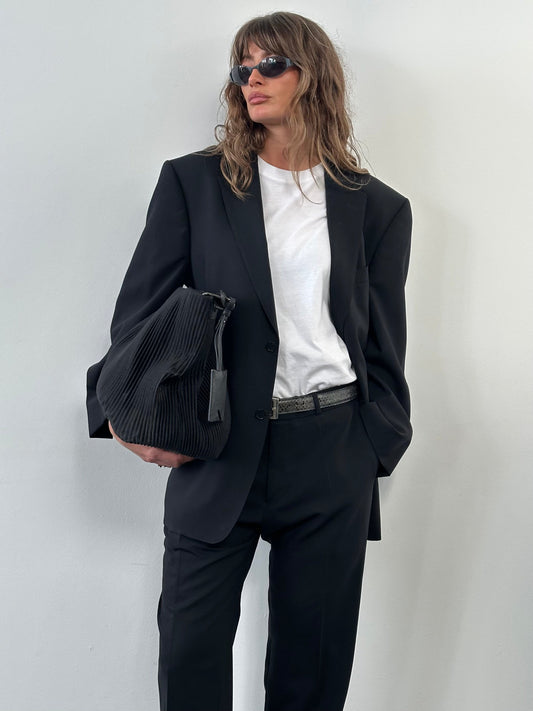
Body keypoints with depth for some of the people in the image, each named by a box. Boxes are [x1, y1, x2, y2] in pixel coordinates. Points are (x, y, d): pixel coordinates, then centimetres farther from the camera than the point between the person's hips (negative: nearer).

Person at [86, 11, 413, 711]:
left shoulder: (378, 207, 9)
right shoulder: (192, 182, 8)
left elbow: (385, 345, 10)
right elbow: (139, 309, 4)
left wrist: (377, 449, 3)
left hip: (332, 455, 1)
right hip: (219, 451, 0)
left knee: (314, 653, 10)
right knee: (191, 642, 4)